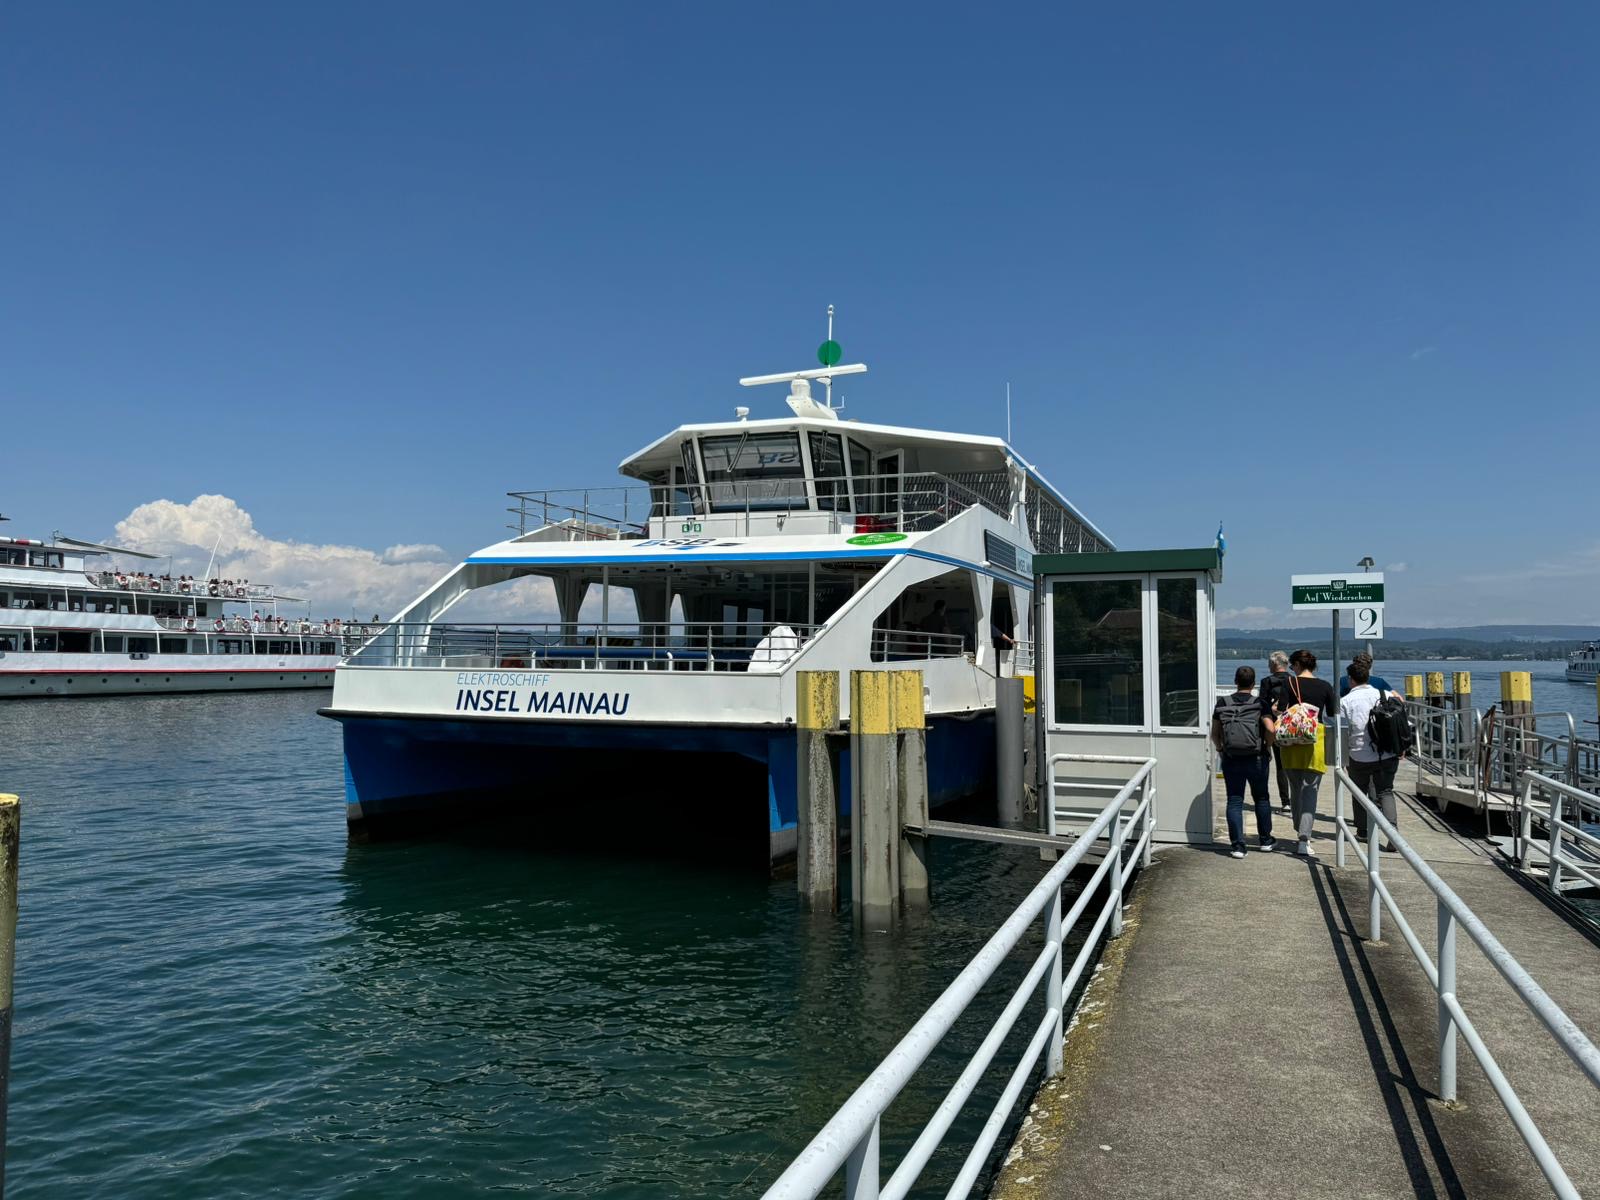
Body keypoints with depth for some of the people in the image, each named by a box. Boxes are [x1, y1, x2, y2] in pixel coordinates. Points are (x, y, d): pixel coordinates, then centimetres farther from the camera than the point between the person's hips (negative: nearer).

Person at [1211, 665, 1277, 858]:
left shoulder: (1222, 703, 1)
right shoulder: (1259, 703, -5)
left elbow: (1215, 734, 1)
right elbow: (1270, 729, -17)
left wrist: (1220, 750, 17)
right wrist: (1266, 747, 0)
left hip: (1231, 759, 1)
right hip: (1256, 759, 0)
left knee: (1234, 801, 4)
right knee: (1261, 798, 17)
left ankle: (1237, 846, 1)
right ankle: (1266, 840, 28)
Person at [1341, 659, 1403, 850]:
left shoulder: (1346, 701, -7)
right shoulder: (1385, 695, 2)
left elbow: (1343, 731, -6)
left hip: (1360, 756, -2)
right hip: (1388, 755, 2)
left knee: (1360, 793, 17)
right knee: (1386, 792, 6)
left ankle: (1363, 832, 26)